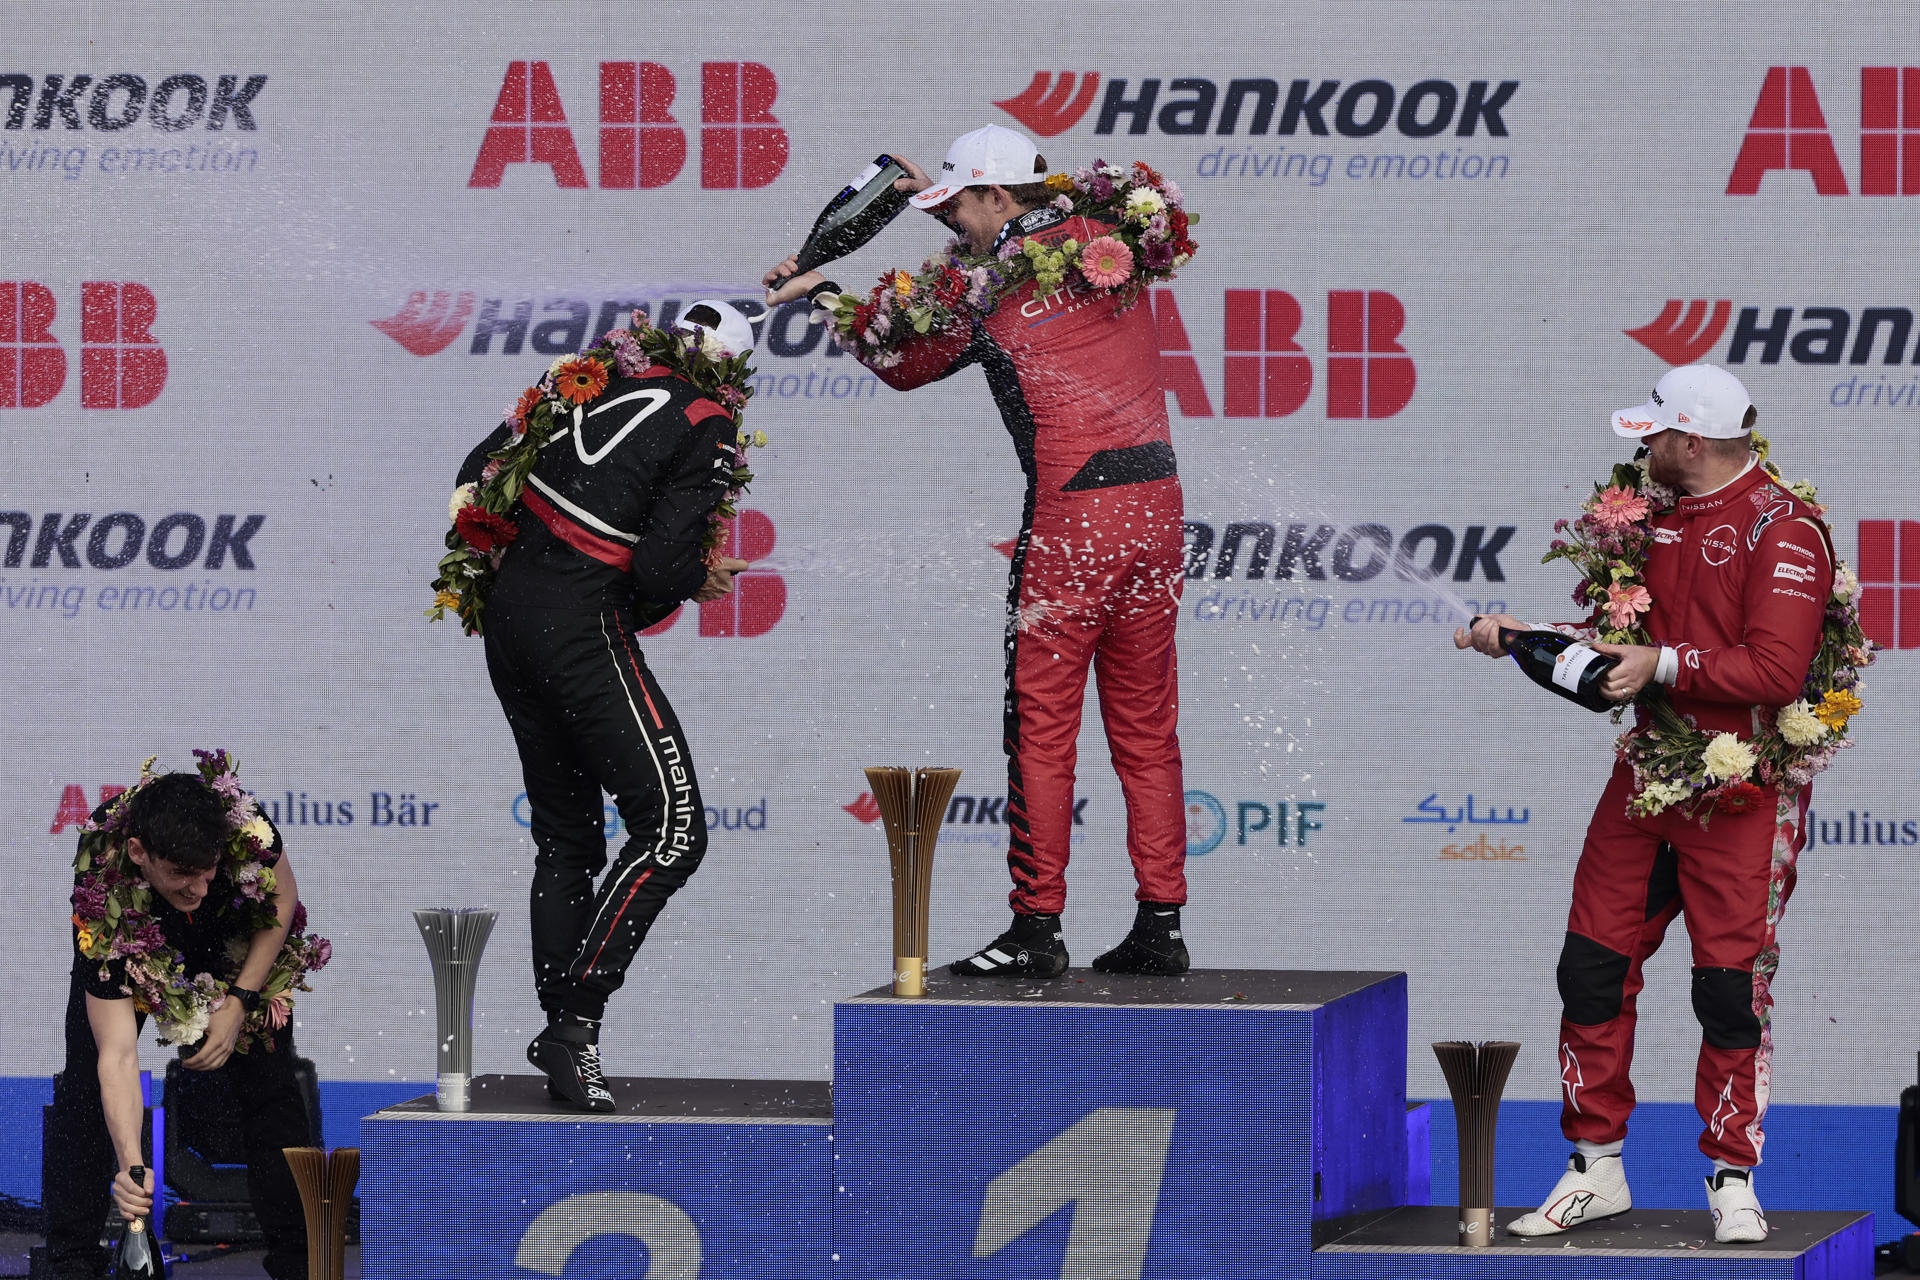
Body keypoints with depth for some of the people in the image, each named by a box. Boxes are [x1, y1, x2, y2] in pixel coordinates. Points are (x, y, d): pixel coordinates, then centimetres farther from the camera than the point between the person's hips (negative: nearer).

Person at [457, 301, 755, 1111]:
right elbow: (659, 567, -14)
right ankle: (574, 1020, -15)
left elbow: (479, 473, 19)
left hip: (508, 612, 8)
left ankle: (561, 1028, 13)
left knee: (568, 837, 16)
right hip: (582, 629, -8)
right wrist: (698, 580, 7)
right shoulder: (707, 431, -7)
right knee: (672, 829, -7)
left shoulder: (597, 385, 13)